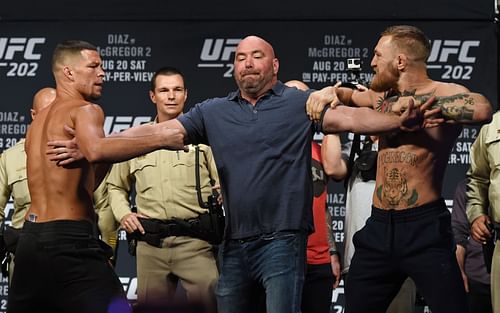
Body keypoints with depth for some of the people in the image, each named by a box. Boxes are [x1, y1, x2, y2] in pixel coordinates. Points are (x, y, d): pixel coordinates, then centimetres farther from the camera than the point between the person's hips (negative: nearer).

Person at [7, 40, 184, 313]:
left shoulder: (39, 121, 20)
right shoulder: (85, 110, -6)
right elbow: (96, 151, -28)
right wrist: (160, 140, -22)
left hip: (29, 238, 9)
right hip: (68, 239, -9)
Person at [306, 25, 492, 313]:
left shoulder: (443, 93, -8)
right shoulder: (384, 97, 12)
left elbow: (483, 109, -30)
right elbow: (350, 95, 34)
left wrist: (416, 102, -23)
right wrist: (332, 91, 10)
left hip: (425, 226, -7)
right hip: (379, 226, 7)